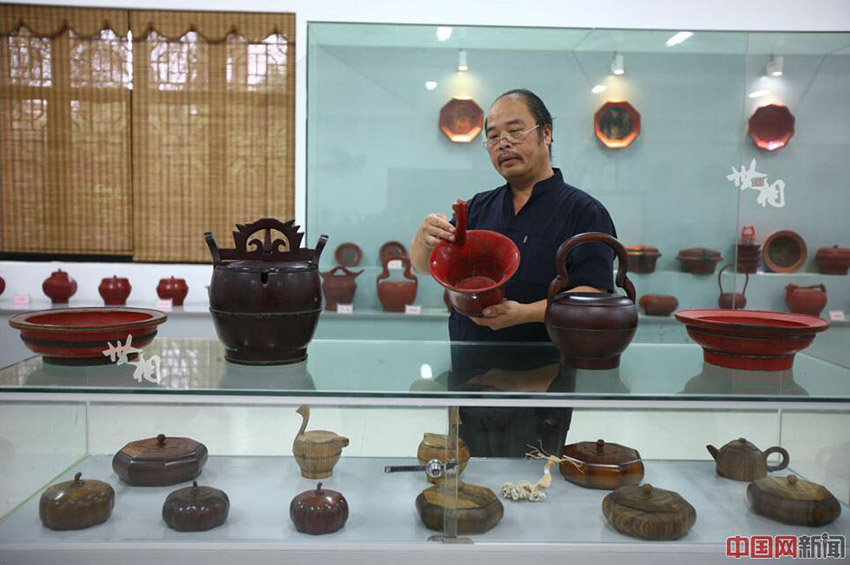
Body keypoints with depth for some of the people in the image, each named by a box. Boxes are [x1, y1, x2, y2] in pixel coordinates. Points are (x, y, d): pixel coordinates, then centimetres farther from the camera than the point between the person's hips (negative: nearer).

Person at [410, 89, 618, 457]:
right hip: (467, 378, 5)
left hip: (538, 387, -4)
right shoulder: (479, 207, 13)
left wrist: (523, 312, -27)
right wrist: (425, 237, -13)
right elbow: (424, 267, 9)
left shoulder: (584, 212, -3)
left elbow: (593, 298, -13)